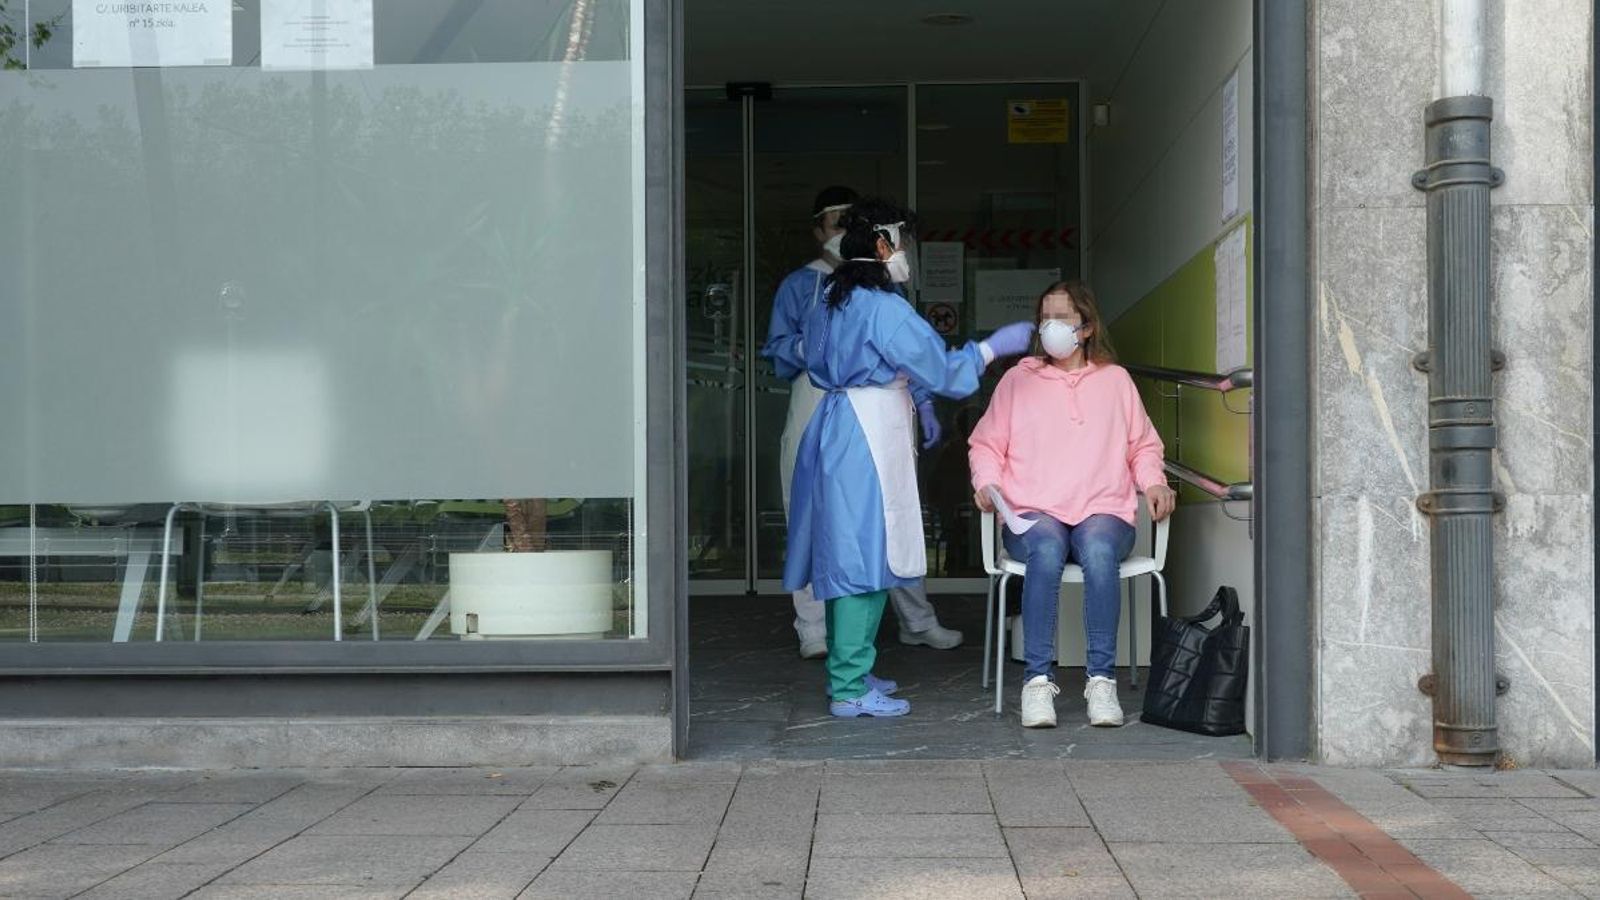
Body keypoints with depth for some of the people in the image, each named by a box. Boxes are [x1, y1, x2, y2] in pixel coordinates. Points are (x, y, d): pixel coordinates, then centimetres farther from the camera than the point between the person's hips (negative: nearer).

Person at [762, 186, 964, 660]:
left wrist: (925, 406, 11)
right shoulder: (799, 285, 8)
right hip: (820, 412, -3)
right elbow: (778, 354, 3)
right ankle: (814, 629, 2)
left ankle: (918, 621, 17)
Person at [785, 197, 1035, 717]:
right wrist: (994, 347, 0)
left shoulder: (828, 302, 12)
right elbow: (940, 370, -14)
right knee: (866, 556, -7)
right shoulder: (883, 307, -15)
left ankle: (848, 672, 24)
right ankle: (850, 689, -6)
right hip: (870, 435, -10)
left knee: (845, 556, 15)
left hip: (835, 426, 10)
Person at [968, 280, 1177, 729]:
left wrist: (1153, 482, 5)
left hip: (1103, 512, 0)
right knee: (1047, 550, -37)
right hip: (1033, 514, 0)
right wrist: (987, 482, -3)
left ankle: (1102, 679, -31)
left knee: (1098, 550, -37)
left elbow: (1143, 445, 24)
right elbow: (985, 444, 17)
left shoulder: (1115, 380, 18)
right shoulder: (1018, 380, 16)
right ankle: (1038, 679, -33)